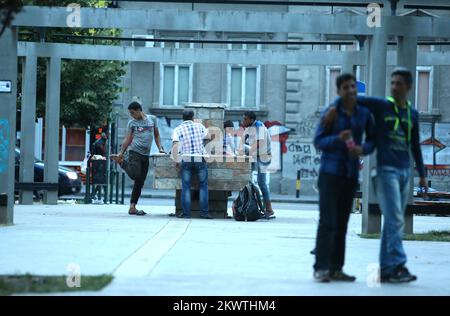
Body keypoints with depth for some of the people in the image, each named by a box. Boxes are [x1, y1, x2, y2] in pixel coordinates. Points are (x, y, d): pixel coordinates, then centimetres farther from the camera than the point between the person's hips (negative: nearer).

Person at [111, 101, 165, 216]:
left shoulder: (152, 119, 12)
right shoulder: (132, 123, 7)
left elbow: (156, 135, 17)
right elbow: (127, 139, 6)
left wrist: (160, 148, 4)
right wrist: (121, 153, -4)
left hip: (146, 154, 3)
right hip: (135, 151, -3)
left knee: (140, 182, 3)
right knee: (135, 175, -22)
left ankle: (132, 207, 5)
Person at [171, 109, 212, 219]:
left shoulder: (178, 129, 2)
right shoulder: (199, 126, 7)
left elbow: (175, 145, -9)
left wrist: (176, 160, -1)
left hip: (186, 160, -1)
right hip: (200, 159, 1)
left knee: (186, 187, 3)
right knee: (203, 185, 9)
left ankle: (186, 213, -2)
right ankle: (204, 212, 2)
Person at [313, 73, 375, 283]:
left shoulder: (364, 114, 4)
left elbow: (372, 140, 9)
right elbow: (318, 141, -6)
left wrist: (362, 149, -13)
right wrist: (338, 138, -24)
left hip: (351, 174, 4)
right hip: (330, 173, -4)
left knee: (342, 223, 6)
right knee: (327, 221, -10)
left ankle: (336, 268, 10)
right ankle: (321, 268, -10)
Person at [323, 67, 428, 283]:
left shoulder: (412, 114, 15)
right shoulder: (381, 106, 2)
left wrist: (422, 174, 19)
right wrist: (335, 106, -15)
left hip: (405, 172, 5)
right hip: (386, 170, -5)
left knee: (393, 221, 5)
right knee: (395, 220, -13)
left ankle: (385, 269, 8)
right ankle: (397, 266, -15)